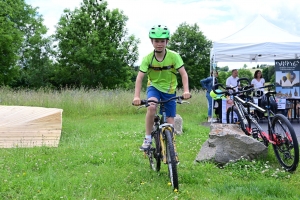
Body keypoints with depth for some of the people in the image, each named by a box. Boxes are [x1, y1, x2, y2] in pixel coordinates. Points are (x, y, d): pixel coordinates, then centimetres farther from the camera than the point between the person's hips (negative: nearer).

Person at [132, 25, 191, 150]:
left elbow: (183, 74, -20)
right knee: (151, 107, -32)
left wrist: (186, 90, -35)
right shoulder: (148, 58, -17)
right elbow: (139, 78, -20)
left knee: (170, 122, 0)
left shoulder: (173, 56, -19)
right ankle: (148, 139, -18)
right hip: (154, 87, -1)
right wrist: (136, 96, -32)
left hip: (169, 90, 1)